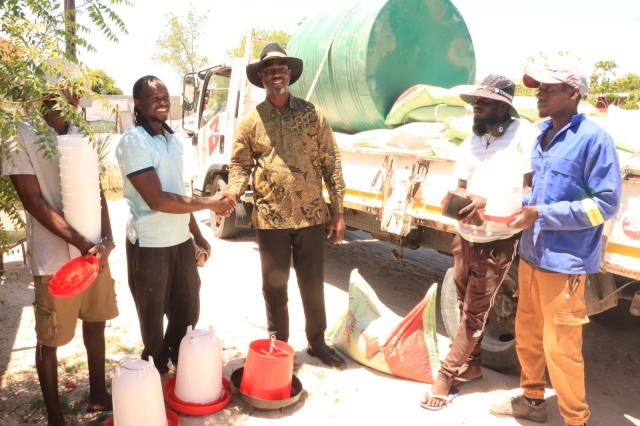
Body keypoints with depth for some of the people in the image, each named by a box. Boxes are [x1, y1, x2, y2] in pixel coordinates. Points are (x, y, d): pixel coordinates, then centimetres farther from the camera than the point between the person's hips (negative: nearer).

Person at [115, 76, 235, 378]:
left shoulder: (172, 140, 10)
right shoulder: (133, 142, -16)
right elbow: (157, 199, -24)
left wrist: (197, 235, 15)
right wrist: (209, 203, -17)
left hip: (181, 240, 7)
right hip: (149, 245, -7)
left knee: (188, 311, 19)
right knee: (153, 317, 11)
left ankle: (179, 362, 42)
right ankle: (158, 374, 33)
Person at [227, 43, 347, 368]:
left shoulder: (311, 114, 2)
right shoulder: (251, 121, 2)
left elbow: (331, 162, 3)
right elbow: (239, 165, 6)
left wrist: (337, 210, 0)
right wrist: (233, 193, -16)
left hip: (312, 216, 0)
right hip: (270, 219, 0)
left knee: (313, 284, 12)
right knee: (274, 286, 13)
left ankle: (317, 342, 31)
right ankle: (278, 344, 31)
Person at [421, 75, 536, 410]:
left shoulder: (523, 134, -12)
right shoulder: (470, 143, 10)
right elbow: (461, 187, 10)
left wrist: (487, 202, -26)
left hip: (498, 241, -6)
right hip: (465, 236, 6)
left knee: (474, 313, 4)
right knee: (466, 306, 17)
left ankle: (447, 376, 15)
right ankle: (470, 365, 34)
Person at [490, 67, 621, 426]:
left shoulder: (593, 138, -14)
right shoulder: (542, 134, 9)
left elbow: (606, 203, -15)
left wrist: (541, 215, -20)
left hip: (565, 261, -8)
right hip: (531, 255, 8)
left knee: (560, 346, 2)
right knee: (528, 334, 19)